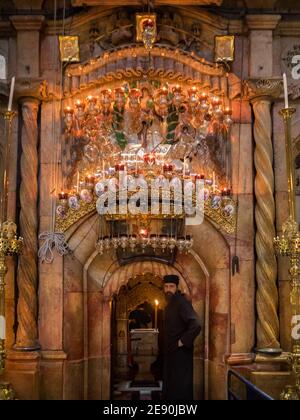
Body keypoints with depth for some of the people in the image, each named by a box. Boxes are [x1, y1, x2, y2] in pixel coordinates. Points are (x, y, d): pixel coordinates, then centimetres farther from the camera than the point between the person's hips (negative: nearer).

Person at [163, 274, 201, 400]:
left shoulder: (182, 303, -18)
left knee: (180, 386, -2)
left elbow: (196, 326, -30)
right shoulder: (170, 304, 10)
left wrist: (182, 342, -21)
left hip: (181, 352, -9)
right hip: (170, 352, 9)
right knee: (170, 385, 16)